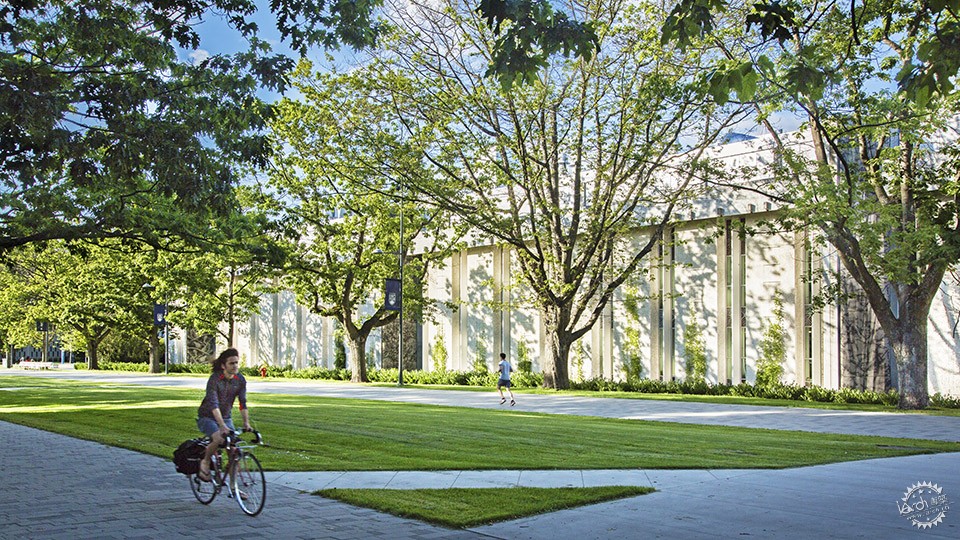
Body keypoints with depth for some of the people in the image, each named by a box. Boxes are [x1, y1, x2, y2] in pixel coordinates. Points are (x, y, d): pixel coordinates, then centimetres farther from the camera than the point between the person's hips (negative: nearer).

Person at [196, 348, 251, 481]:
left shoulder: (240, 380, -7)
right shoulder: (214, 379, -22)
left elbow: (243, 403, -8)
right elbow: (213, 404, -31)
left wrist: (246, 423, -23)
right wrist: (222, 425, -41)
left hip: (226, 418, 5)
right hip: (207, 417, -5)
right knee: (218, 439, -32)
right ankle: (205, 462, -3)